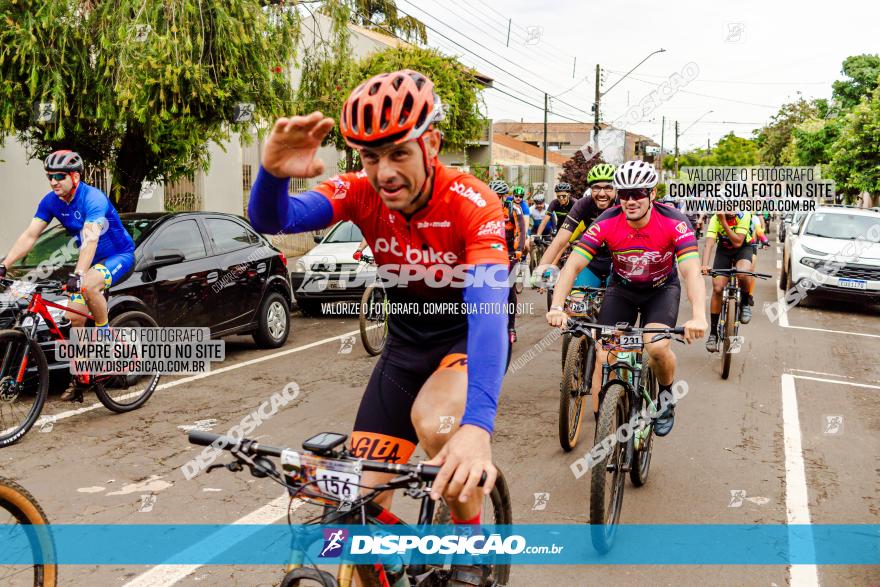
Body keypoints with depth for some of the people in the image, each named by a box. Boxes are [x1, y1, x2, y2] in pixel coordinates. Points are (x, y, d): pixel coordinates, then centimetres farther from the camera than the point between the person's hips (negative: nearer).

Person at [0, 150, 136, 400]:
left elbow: (91, 239, -38)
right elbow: (29, 236, -8)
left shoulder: (93, 198, -26)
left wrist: (78, 274, -50)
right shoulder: (51, 201, -5)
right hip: (91, 259, 7)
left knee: (89, 285, -37)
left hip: (119, 256, -7)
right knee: (74, 316, -3)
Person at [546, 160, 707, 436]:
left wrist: (698, 316, -55)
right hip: (621, 288, 2)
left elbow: (692, 271, -38)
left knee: (657, 347, -25)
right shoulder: (606, 223, -25)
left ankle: (666, 397, 7)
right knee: (603, 356, -12)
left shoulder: (674, 223, -28)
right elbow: (573, 265, -30)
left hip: (662, 289, -1)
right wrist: (557, 307, -46)